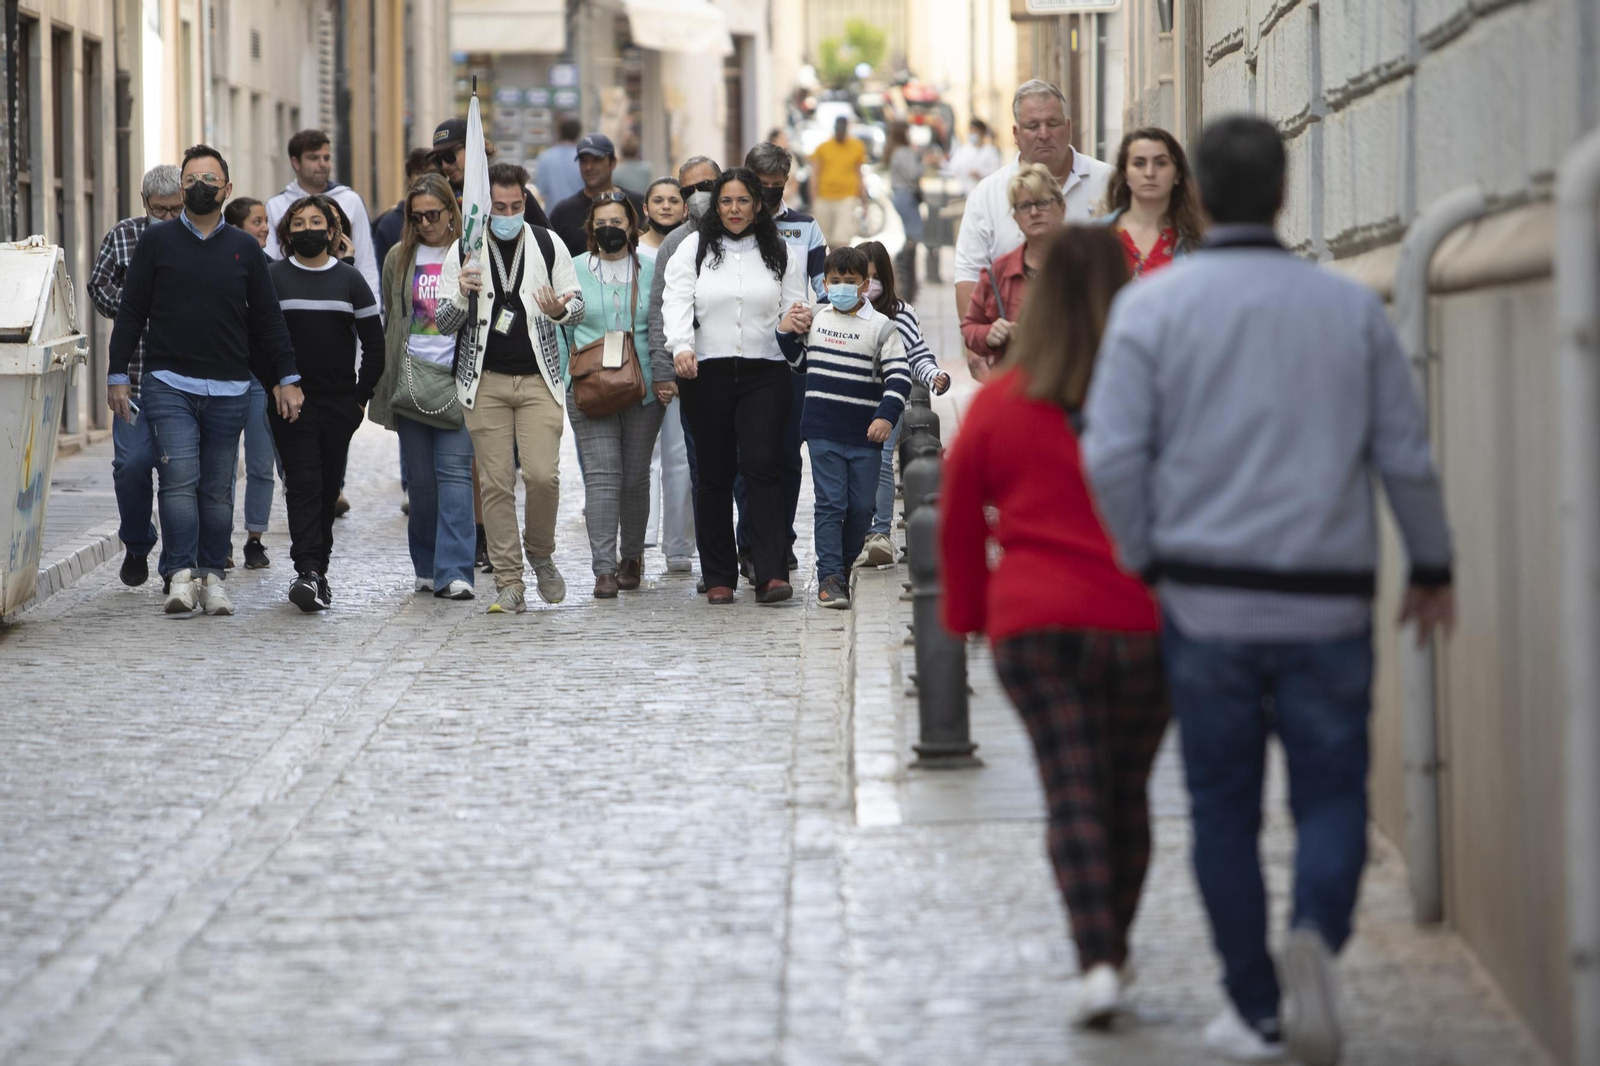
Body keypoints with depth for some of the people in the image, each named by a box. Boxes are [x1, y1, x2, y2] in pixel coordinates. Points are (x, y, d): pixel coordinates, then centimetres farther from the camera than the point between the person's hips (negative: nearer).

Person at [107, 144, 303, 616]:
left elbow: (268, 317, 13)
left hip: (229, 390, 2)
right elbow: (131, 311, 8)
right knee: (179, 479, -13)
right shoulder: (157, 241, 6)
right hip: (168, 383, -2)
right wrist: (118, 375, 2)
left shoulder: (244, 248, 10)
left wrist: (287, 378, 6)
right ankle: (182, 575, -13)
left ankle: (212, 576, 9)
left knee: (218, 487, 3)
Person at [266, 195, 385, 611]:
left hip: (340, 404, 2)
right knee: (303, 483, -12)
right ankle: (307, 571, -20)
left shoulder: (350, 280, 8)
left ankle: (319, 568, 16)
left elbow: (374, 343, 9)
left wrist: (362, 396, 4)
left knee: (328, 487, 6)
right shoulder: (272, 279, 3)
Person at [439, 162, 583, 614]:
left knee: (542, 474, -13)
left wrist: (559, 311, -13)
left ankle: (540, 555, 13)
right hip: (485, 381, 0)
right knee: (496, 482, -2)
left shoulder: (548, 245, 5)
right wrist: (462, 297, -17)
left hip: (538, 378, 0)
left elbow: (578, 306, 10)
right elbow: (444, 323, 4)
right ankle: (508, 582, 3)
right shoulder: (463, 252, 4)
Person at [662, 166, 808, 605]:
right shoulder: (693, 249, 10)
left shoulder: (781, 254, 13)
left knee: (761, 466, -13)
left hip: (765, 373, 0)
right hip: (707, 372, 0)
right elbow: (676, 300, -2)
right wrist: (681, 346, -20)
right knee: (714, 474, 3)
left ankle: (771, 574, -17)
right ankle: (718, 577, 9)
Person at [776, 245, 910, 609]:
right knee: (831, 503, -7)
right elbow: (797, 361, 25)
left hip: (865, 435, 0)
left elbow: (899, 376, -5)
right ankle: (829, 577, -8)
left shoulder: (881, 326, 0)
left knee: (862, 507, 5)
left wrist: (886, 416, -17)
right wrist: (786, 333, 7)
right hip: (823, 430, 1)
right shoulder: (815, 318, 10)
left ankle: (842, 567, 23)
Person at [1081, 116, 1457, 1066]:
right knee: (1333, 796, 8)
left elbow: (1113, 454, -9)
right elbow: (1407, 454, 2)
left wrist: (1147, 560, 6)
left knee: (1224, 810, 10)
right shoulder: (1352, 307, 1)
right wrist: (1433, 568, 15)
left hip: (1207, 597, 0)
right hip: (1327, 603, 0)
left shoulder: (1152, 306, -3)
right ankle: (1316, 937, -20)